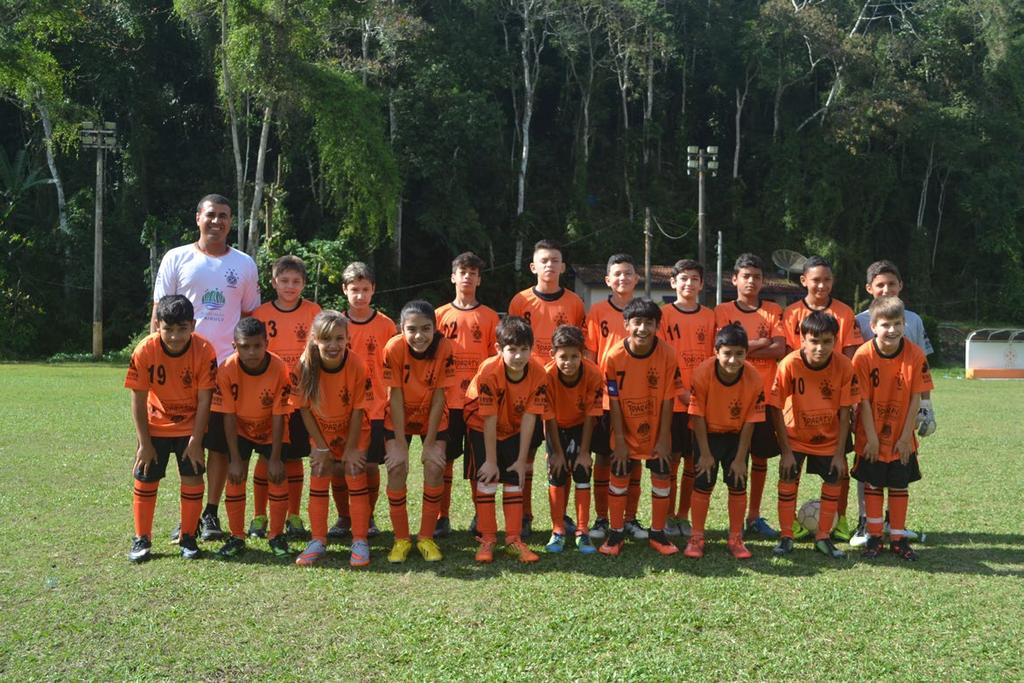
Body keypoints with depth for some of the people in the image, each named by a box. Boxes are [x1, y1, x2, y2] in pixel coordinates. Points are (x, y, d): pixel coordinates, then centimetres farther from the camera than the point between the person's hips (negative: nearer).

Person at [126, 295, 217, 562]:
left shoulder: (204, 351, -22)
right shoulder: (144, 351, -21)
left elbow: (204, 399, -16)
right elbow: (138, 400, -14)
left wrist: (196, 440, -15)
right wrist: (144, 443, -12)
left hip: (190, 427, 0)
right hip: (155, 426, 1)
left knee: (192, 479, -2)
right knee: (145, 480, 2)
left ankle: (187, 538, 13)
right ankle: (141, 539, 16)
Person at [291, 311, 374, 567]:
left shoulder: (356, 365, -27)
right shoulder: (305, 365, -23)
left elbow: (358, 409, -18)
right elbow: (304, 408, -14)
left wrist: (351, 448, -14)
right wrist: (321, 447, -11)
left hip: (353, 431, -2)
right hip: (321, 433, 2)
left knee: (356, 477, -6)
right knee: (318, 481, 2)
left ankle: (360, 541, 4)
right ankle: (318, 541, 15)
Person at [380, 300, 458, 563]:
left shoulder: (444, 349, -24)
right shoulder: (393, 348, -26)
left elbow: (439, 397, -18)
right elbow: (396, 396, -20)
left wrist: (430, 442, -16)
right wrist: (400, 442, -19)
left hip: (433, 417, 0)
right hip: (399, 417, 0)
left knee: (435, 467, -14)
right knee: (396, 467, -13)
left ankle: (426, 538, 3)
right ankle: (401, 539, 2)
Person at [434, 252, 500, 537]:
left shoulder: (490, 317, 6)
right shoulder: (440, 315, 7)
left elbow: (496, 358, 6)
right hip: (447, 400, 1)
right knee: (444, 460, 4)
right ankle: (442, 518, 13)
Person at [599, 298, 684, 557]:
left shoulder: (667, 355, -17)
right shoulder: (615, 356, -18)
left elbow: (667, 400, -12)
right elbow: (614, 401, -12)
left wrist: (663, 438, -11)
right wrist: (619, 440, -11)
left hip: (656, 433, 1)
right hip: (625, 432, 0)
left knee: (662, 479, 6)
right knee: (618, 479, 5)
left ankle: (657, 533, 23)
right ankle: (616, 533, 20)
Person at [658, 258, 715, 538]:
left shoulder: (709, 316, 8)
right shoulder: (664, 314, -1)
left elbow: (715, 357, 9)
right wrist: (682, 392, -13)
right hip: (672, 401, -3)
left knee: (693, 461, 7)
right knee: (671, 459, 2)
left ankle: (683, 516, 19)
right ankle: (668, 517, 13)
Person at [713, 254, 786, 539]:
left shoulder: (773, 311, 7)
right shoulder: (722, 311, 2)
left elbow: (779, 350, -5)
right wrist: (762, 342, -5)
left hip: (764, 395, 2)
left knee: (760, 456, 8)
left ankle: (754, 516, 19)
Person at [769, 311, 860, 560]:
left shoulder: (844, 366, -21)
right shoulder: (789, 365, -26)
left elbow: (844, 412, -13)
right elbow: (776, 409, -19)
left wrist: (840, 452, -11)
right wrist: (786, 451, -17)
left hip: (829, 437, 2)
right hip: (795, 435, -2)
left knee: (833, 482, 2)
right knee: (788, 481, -6)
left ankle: (823, 538, 19)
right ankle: (786, 537, 10)